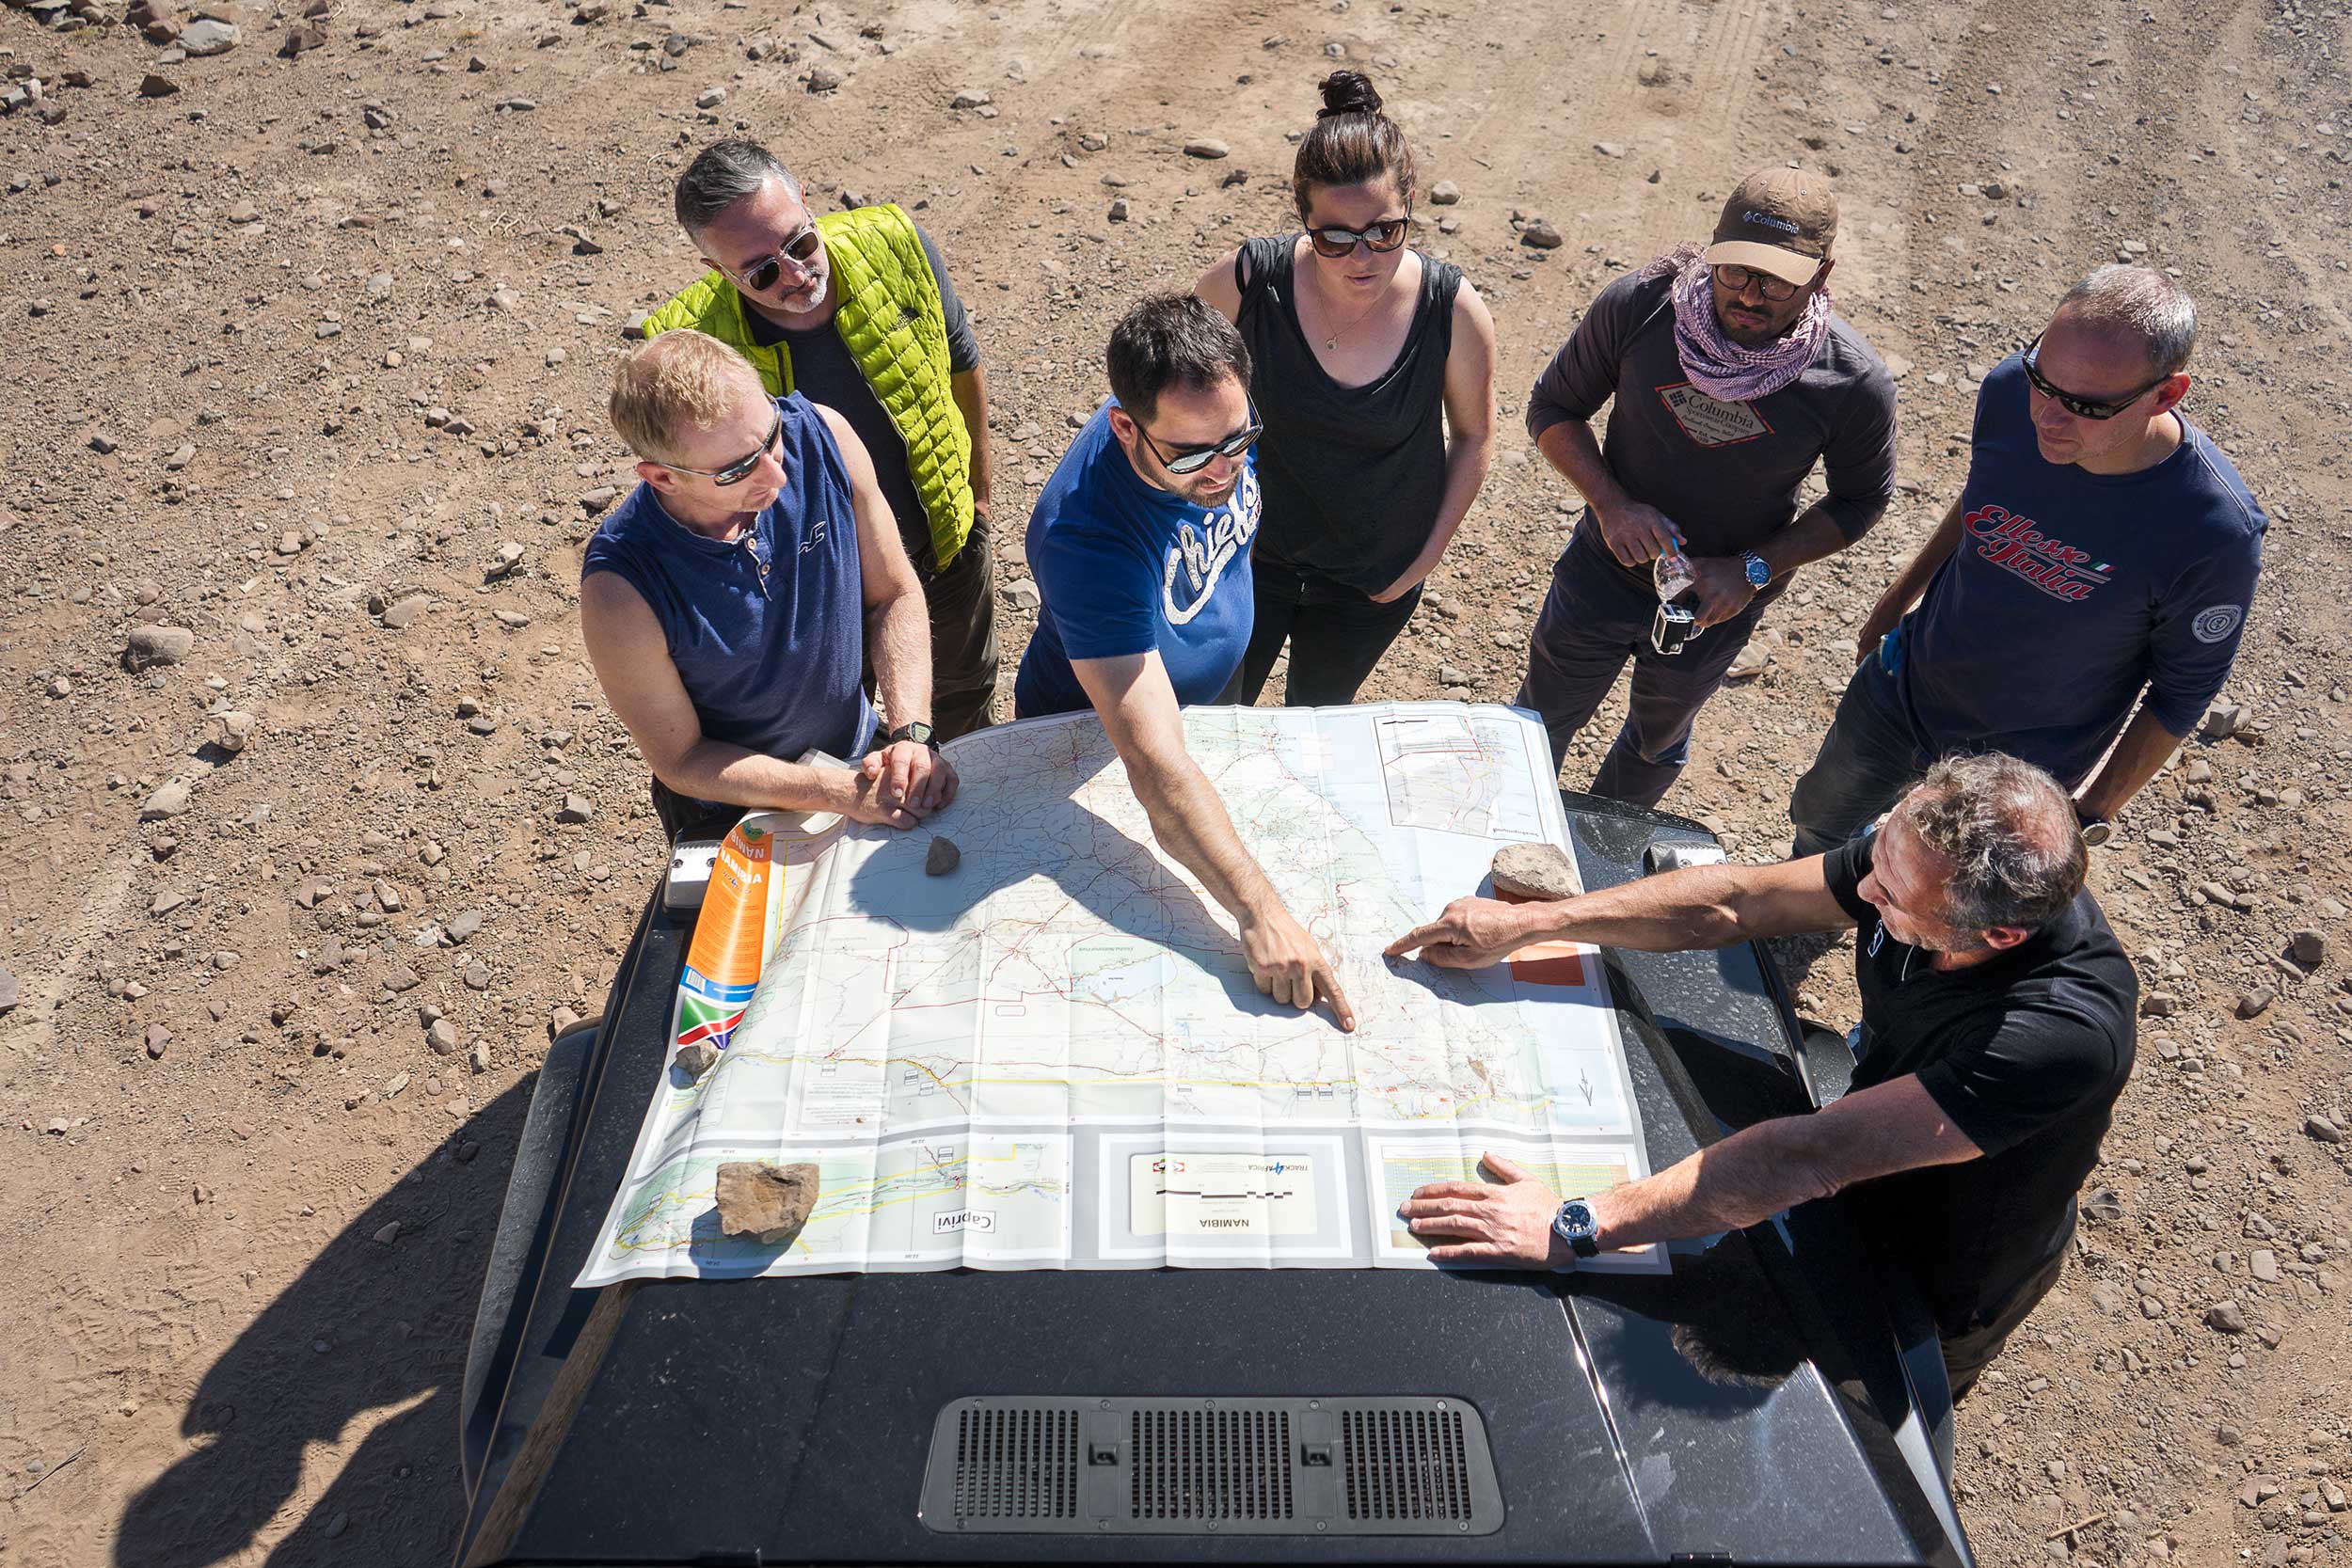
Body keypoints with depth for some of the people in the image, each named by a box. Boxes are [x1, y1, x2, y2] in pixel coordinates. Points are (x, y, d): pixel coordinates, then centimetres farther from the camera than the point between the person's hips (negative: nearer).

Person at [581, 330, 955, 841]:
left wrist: (912, 733, -24)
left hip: (859, 750, 3)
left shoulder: (819, 434, -27)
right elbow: (681, 761, -22)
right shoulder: (623, 590, -36)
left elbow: (895, 595, -12)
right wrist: (842, 793, -29)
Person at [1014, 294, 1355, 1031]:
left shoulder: (1212, 411, -25)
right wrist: (1260, 912, -58)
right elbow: (1157, 766, -51)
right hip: (1093, 746, -5)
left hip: (1214, 695, 6)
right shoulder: (1085, 538, -46)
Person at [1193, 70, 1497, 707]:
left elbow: (1473, 437, -4)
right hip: (1249, 552, 0)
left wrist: (1426, 558, -3)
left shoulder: (1454, 313, -22)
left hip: (1376, 578, 1)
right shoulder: (1245, 282, -23)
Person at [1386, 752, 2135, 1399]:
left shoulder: (2065, 1034, -44)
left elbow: (1813, 1155, -47)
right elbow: (1734, 902, -15)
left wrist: (1575, 1226, -47)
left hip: (1934, 1297, -5)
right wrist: (1524, 923, -18)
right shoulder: (1923, 855, -25)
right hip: (1863, 1189, 5)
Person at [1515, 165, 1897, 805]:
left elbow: (1859, 500, -7)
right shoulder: (1637, 306, -25)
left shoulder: (1854, 386, -25)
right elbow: (1553, 407, -10)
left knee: (1656, 743, 27)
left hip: (1716, 603, 0)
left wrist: (1753, 568, -20)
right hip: (1604, 568, 0)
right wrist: (1612, 505, -26)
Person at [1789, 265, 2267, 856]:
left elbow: (2182, 692, -17)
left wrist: (2091, 816, -12)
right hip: (1899, 685, 4)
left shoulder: (2217, 533, -34)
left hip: (2018, 769, -4)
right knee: (1818, 815, 27)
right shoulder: (2009, 392, -23)